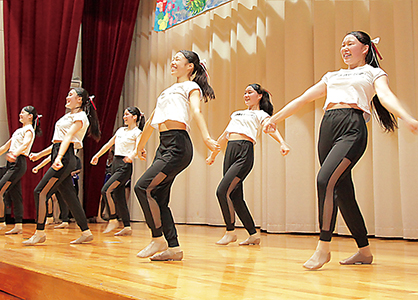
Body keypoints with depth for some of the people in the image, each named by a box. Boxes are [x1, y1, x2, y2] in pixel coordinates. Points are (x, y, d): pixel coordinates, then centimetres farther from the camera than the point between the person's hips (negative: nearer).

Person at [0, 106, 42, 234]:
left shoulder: (29, 130, -5)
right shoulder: (19, 130, 22)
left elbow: (25, 144, -24)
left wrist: (14, 154, -41)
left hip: (18, 163, -9)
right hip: (12, 163, 9)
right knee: (15, 195, 6)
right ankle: (18, 226, 9)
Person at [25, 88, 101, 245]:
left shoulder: (80, 117, -4)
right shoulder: (69, 116, 24)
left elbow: (68, 137, -20)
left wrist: (59, 157, -32)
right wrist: (40, 154, 26)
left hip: (66, 157, -9)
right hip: (59, 156, 9)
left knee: (40, 192, -11)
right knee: (69, 196, 7)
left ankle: (40, 233, -5)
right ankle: (86, 232, 10)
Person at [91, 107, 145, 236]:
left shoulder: (137, 133, -4)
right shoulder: (121, 130, 17)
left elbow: (137, 148, -20)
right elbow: (109, 144, 25)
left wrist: (131, 156, -40)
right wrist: (97, 155, 28)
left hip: (125, 165, -8)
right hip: (115, 163, 8)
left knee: (106, 190, -18)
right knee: (118, 196, 5)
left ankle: (113, 220, -6)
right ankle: (127, 227, 8)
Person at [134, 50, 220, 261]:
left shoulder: (191, 87, 5)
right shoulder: (168, 91, 27)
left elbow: (196, 111, -16)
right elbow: (151, 121, 34)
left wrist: (206, 137, -32)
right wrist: (141, 146, 41)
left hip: (178, 145, -8)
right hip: (164, 146, 8)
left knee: (142, 187, -17)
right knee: (158, 198, 2)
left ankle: (158, 239, -6)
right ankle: (174, 248, 8)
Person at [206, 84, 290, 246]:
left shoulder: (261, 115, 9)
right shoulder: (236, 114, 28)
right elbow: (224, 135, 32)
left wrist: (282, 143, -30)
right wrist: (213, 155, 34)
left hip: (245, 153, -6)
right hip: (230, 152, 6)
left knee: (222, 191, -17)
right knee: (235, 196, 2)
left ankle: (230, 232, -2)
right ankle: (253, 235, 12)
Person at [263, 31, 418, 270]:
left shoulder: (374, 73, 15)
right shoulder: (332, 77, 29)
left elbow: (385, 96, -5)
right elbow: (303, 99, 30)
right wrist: (275, 118, 28)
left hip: (352, 127, -5)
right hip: (328, 127, 6)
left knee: (325, 179, -25)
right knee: (342, 191, 4)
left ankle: (324, 247, -19)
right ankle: (365, 251, 16)